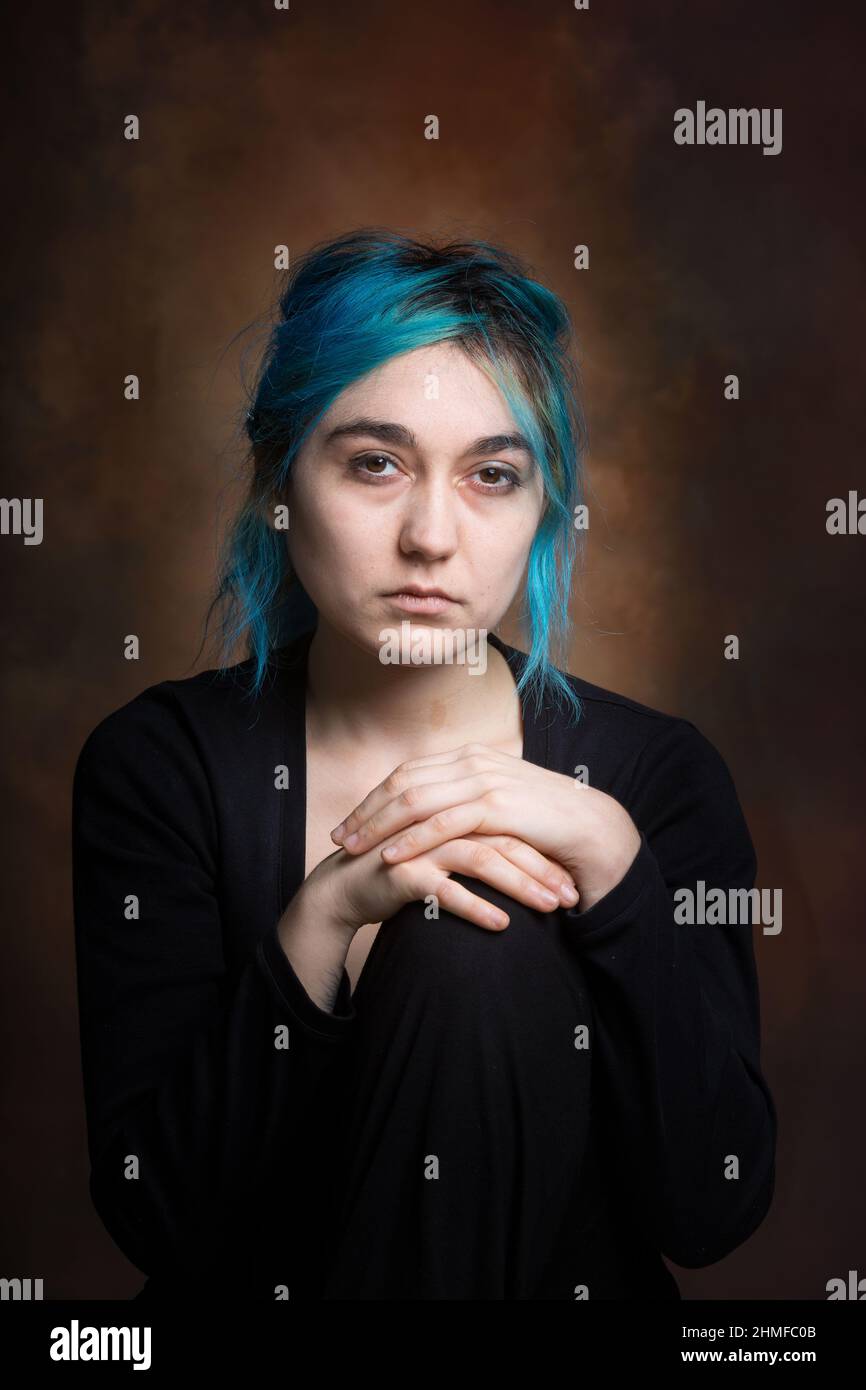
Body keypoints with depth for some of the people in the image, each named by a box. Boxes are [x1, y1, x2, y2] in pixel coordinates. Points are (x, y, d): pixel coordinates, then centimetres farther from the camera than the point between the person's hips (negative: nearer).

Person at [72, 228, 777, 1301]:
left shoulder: (654, 773, -7)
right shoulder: (154, 762, -8)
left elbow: (713, 1211, -13)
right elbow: (152, 1212, -12)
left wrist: (609, 858, -23)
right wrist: (325, 912, -25)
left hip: (583, 1280, 0)